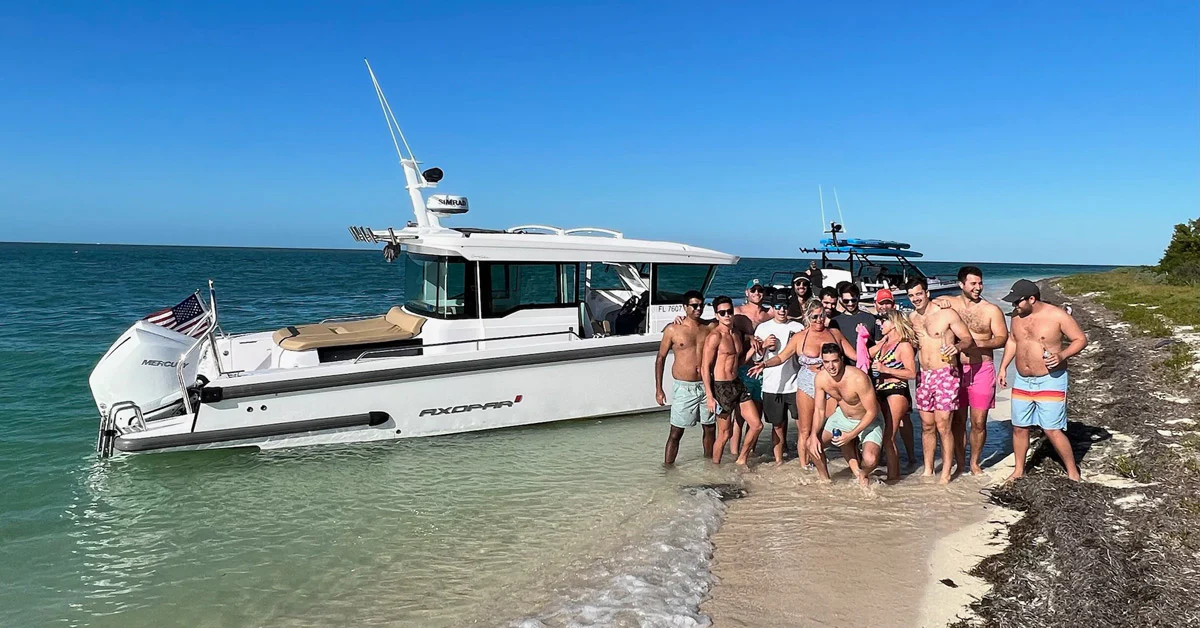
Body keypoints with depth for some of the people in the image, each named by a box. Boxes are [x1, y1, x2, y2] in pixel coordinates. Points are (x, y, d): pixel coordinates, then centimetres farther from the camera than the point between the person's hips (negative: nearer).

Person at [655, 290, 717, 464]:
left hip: (706, 386, 3)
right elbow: (660, 358, 0)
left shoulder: (710, 327, 3)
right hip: (684, 388, -3)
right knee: (676, 432, -1)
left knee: (710, 429, 13)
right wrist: (658, 389, -3)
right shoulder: (673, 329, -5)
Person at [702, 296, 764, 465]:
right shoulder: (715, 336, -14)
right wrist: (709, 397, -19)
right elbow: (705, 367, -16)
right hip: (721, 387, -8)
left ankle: (742, 460, 25)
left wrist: (753, 348, 3)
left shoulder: (736, 334, 11)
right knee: (725, 434, 2)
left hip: (737, 384, 8)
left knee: (757, 425, 8)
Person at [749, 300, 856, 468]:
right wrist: (764, 364, -17)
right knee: (805, 430, 2)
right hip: (808, 384, -1)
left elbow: (854, 354, 13)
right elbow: (781, 357, -1)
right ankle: (804, 466, 9)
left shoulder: (835, 333, 8)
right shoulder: (800, 338, 3)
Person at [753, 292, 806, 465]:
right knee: (778, 425, 10)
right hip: (772, 386, 0)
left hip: (795, 384, 0)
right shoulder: (763, 328, 3)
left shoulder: (798, 328, 3)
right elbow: (755, 356, 7)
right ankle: (778, 460, 20)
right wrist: (764, 345, -12)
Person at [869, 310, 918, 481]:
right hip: (881, 393, 8)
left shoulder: (904, 345, -8)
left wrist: (886, 369, -20)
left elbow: (912, 373, -15)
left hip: (897, 392, -8)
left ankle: (893, 475, -10)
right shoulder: (884, 341, 14)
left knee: (888, 437, -13)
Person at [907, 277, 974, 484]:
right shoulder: (911, 318, 10)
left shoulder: (946, 314, -7)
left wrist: (957, 347, -26)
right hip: (923, 376, 5)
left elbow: (968, 338, -7)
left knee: (942, 425, -6)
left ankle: (946, 473, 4)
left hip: (945, 375, -5)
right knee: (927, 425, 10)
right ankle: (928, 470, 19)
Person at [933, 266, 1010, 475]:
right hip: (956, 369, 1)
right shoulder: (949, 303, 5)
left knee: (979, 421, 2)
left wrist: (979, 344, -18)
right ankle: (960, 464, 16)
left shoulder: (991, 310, 2)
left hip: (982, 370, -1)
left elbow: (1002, 338, -1)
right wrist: (938, 302, -12)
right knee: (957, 420, 6)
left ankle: (975, 463, 19)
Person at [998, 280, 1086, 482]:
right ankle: (1019, 471, 25)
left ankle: (1073, 474, 10)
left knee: (1053, 430, -7)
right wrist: (1003, 367, 14)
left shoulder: (1057, 315, -13)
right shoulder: (1017, 315, 4)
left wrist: (1062, 355, -22)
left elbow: (1081, 339, -6)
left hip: (1050, 381, -6)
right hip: (1022, 382, 6)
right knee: (1019, 428, 10)